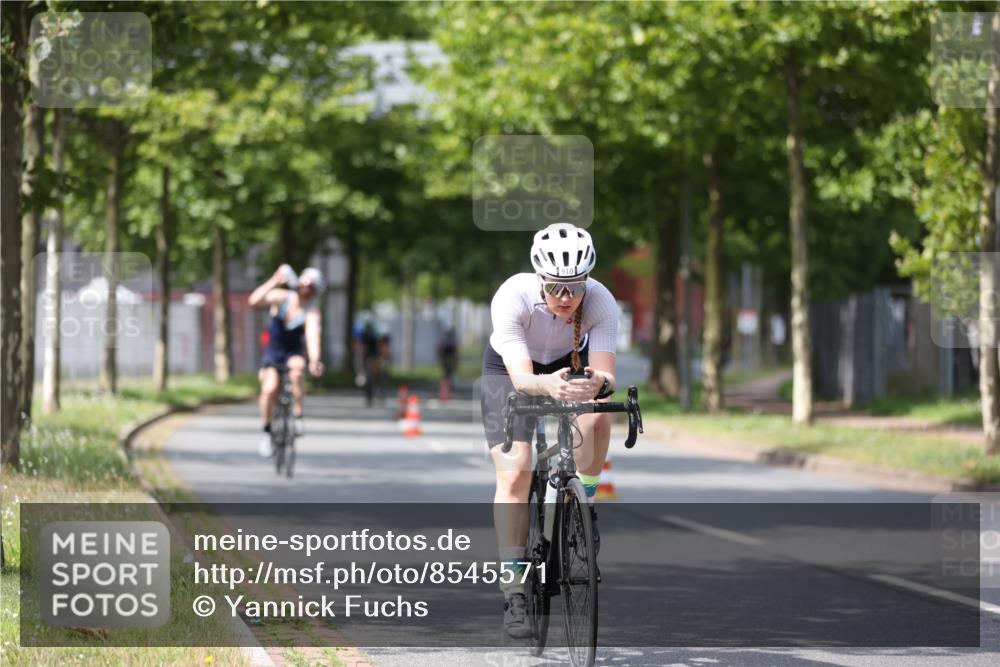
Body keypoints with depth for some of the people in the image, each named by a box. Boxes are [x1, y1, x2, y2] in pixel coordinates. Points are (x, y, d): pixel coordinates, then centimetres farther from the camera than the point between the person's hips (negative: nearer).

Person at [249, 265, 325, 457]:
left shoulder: (311, 311, -18)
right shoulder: (281, 297, -12)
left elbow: (312, 335, -34)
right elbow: (254, 302, -27)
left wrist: (314, 360, -51)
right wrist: (274, 281, -34)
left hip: (294, 353, -1)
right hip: (273, 351, 1)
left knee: (297, 367, -37)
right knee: (270, 388, -22)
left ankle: (298, 417, -26)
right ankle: (266, 431, -1)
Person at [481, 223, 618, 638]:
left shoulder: (601, 303, -30)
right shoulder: (513, 298, -35)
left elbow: (605, 373, -37)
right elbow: (521, 376, -41)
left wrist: (596, 383, -60)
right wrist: (547, 385, -63)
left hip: (571, 366, 2)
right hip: (509, 369, -2)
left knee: (597, 416, -31)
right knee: (514, 475, -17)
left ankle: (583, 503, -5)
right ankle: (514, 592, -12)